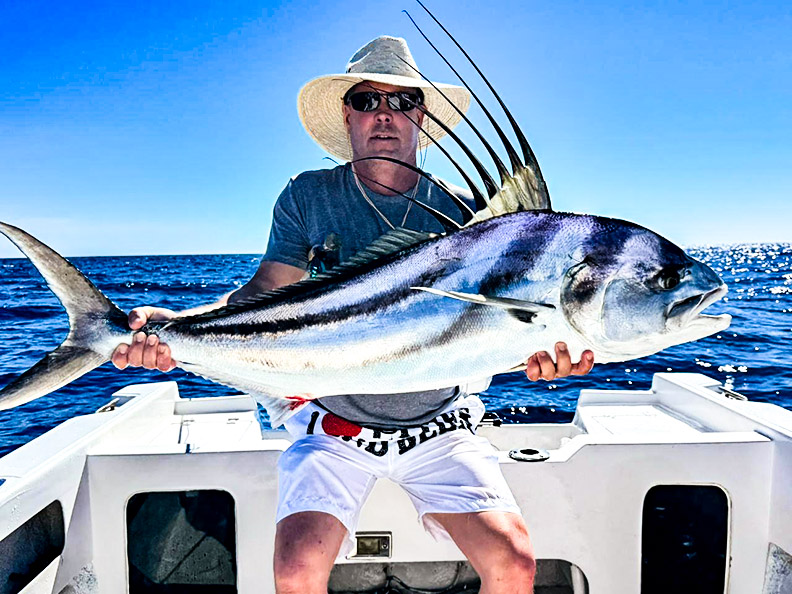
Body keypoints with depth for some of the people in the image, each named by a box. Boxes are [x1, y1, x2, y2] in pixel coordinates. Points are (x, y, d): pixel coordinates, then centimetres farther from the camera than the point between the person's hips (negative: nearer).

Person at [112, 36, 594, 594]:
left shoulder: (458, 210, -3)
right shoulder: (308, 197, -4)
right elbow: (265, 293, -7)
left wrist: (539, 349, -28)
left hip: (437, 426, 1)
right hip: (335, 427, 0)